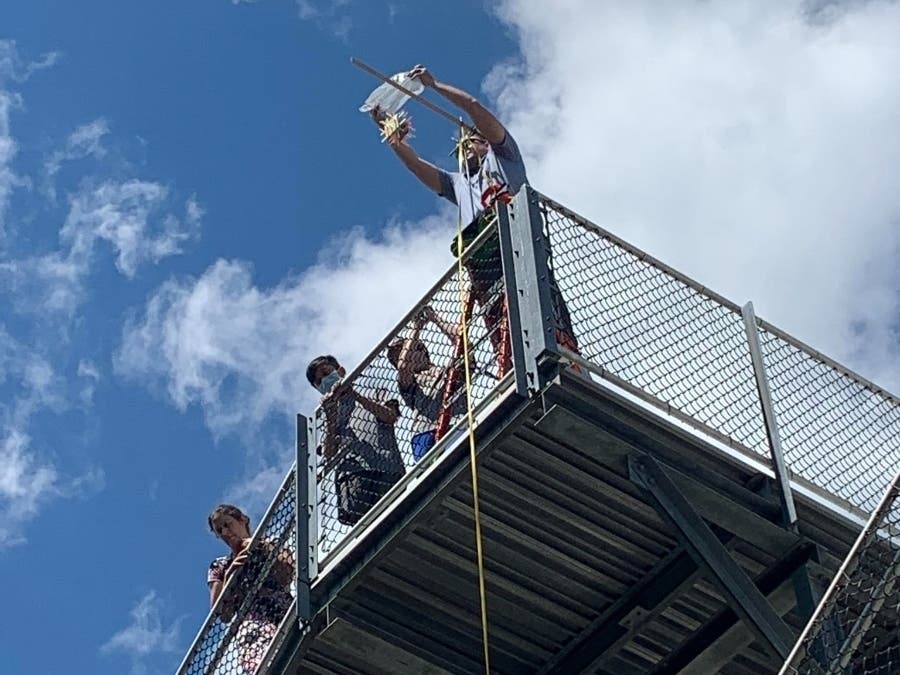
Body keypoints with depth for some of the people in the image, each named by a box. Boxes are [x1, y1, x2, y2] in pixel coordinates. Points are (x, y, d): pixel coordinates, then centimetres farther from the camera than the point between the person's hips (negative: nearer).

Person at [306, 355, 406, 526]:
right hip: (352, 471, 1)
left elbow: (390, 416, 6)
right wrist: (330, 418, 4)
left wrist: (355, 396, -1)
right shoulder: (332, 414, 32)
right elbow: (328, 455, 15)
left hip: (388, 469, -1)